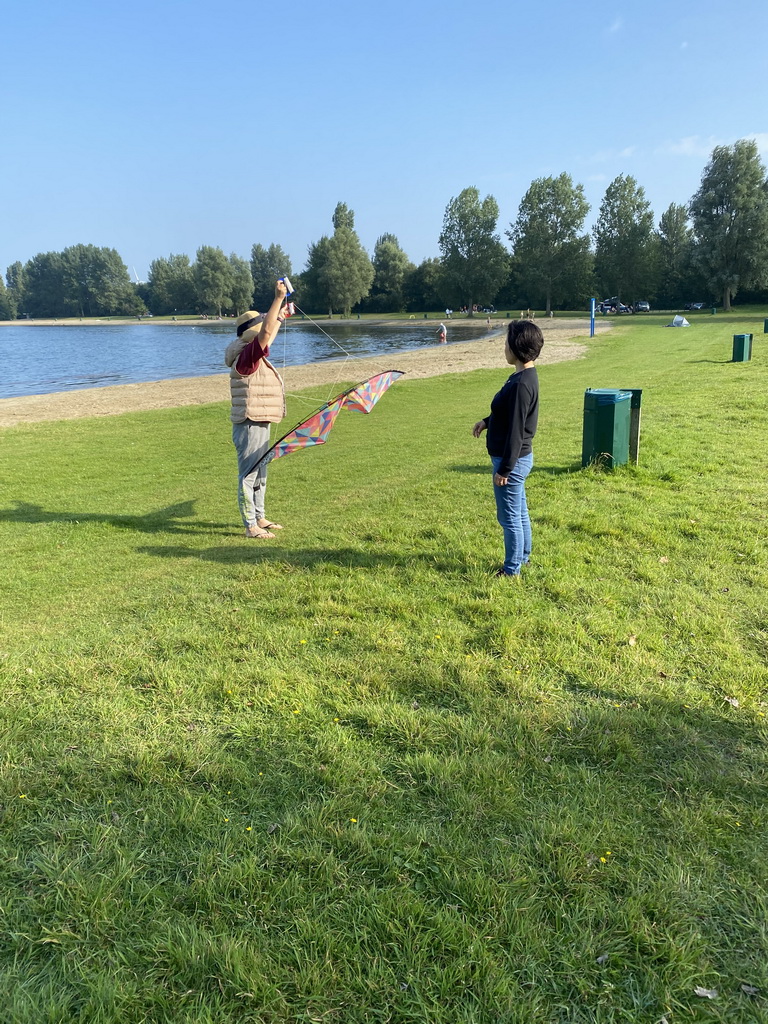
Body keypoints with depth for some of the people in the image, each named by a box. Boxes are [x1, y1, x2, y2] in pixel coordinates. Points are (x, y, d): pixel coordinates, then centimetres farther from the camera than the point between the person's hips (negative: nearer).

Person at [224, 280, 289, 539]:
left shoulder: (255, 356, 12)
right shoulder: (245, 358, -17)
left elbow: (268, 333, 30)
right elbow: (266, 333, -28)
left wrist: (280, 316, 34)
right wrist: (278, 298, -25)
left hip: (261, 425, 11)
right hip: (250, 426, -11)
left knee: (259, 474, 19)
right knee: (248, 475, -4)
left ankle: (259, 517, 31)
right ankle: (251, 526, 2)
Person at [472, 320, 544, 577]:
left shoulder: (521, 384, -26)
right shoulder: (526, 375, 5)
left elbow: (515, 431, -25)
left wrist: (504, 469, -21)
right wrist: (487, 422, 12)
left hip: (513, 460, -10)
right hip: (518, 458, 10)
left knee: (509, 517, 4)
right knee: (520, 512, 23)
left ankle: (512, 570, 18)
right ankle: (522, 556, 39)